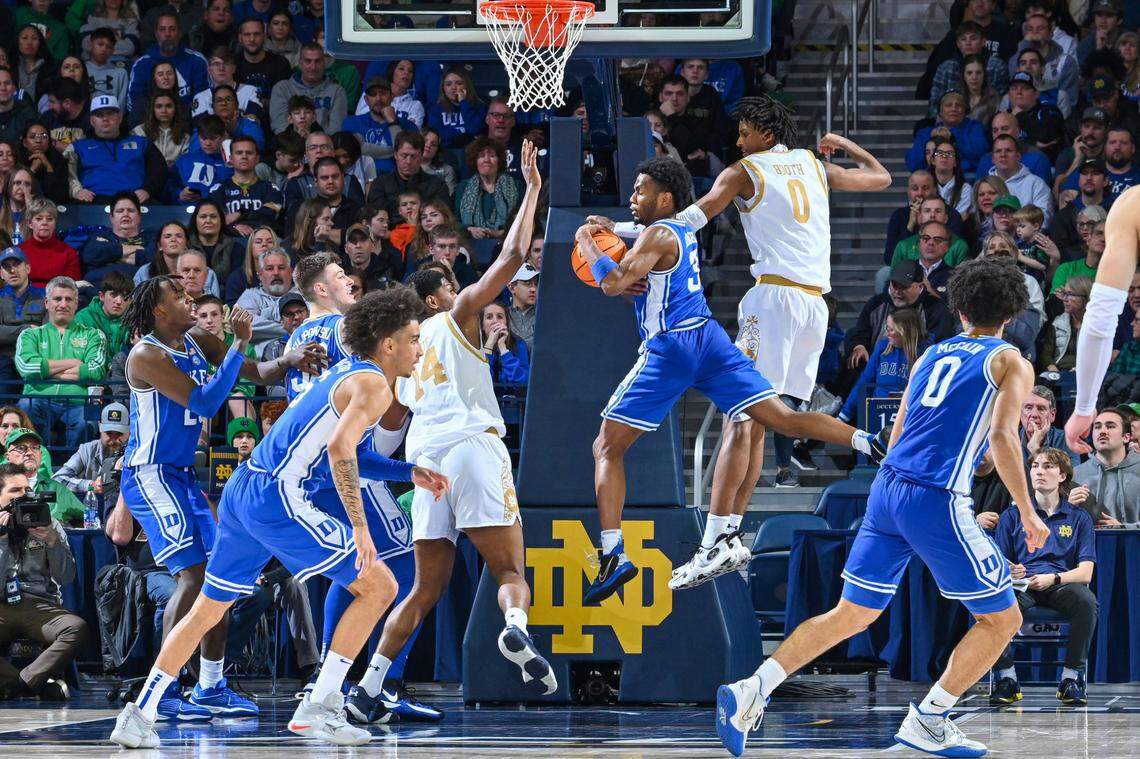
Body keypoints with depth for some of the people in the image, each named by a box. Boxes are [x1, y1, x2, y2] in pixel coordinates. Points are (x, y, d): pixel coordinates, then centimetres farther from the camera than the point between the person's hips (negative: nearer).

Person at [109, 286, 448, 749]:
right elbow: (340, 449, -25)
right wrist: (359, 525, -26)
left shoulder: (347, 374, 21)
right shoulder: (374, 385, -9)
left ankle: (139, 716, 17)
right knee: (379, 587, -2)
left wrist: (409, 474, 29)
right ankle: (318, 707, -4)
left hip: (243, 489, 9)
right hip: (277, 501, -9)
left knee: (208, 610, 17)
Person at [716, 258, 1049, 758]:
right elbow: (1003, 439, -11)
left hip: (887, 488, 6)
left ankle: (752, 690, -2)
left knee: (851, 614, 12)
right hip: (937, 501, -6)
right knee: (1001, 619, 9)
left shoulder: (931, 355, 21)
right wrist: (1028, 514, -5)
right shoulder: (1011, 364, 3)